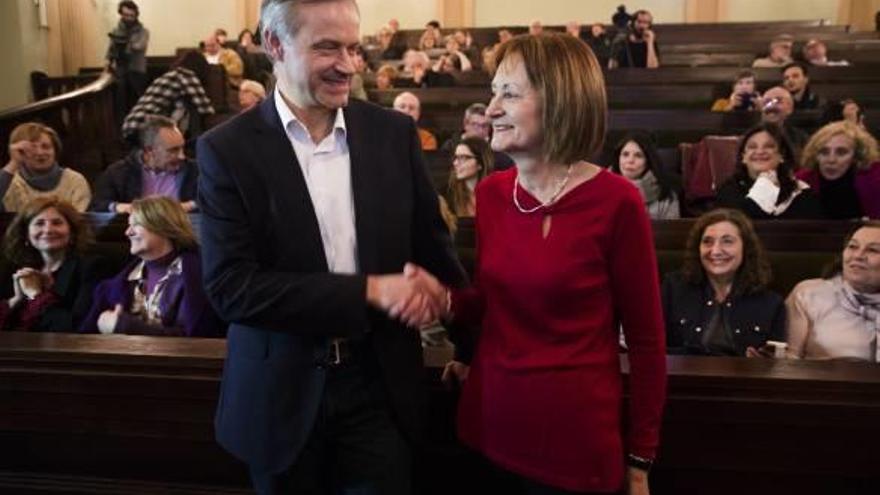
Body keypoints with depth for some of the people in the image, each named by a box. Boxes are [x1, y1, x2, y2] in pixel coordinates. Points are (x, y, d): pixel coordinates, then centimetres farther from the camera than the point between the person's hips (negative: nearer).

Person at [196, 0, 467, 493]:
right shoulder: (228, 149, -9)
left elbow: (432, 244, 8)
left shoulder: (395, 133, -1)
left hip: (380, 385, 2)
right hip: (282, 393, -1)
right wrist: (368, 290, -21)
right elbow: (230, 286, -16)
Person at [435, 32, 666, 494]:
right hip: (489, 422, 5)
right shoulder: (490, 193, 0)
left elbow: (646, 339, -8)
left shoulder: (615, 201, -15)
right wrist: (444, 298, -9)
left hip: (574, 434, -5)